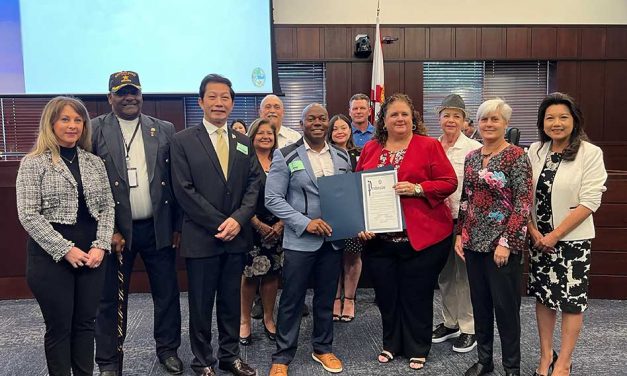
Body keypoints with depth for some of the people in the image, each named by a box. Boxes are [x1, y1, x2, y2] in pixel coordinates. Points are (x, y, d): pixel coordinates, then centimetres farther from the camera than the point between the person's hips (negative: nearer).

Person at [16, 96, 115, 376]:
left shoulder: (95, 162, 8)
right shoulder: (33, 163, -4)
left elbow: (107, 208, 7)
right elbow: (28, 216, -10)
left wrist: (100, 246, -6)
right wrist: (66, 250, -14)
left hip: (92, 254, 4)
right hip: (52, 256, -3)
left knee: (85, 322, 12)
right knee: (59, 326, 7)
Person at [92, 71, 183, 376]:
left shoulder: (164, 130, 4)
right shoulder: (95, 130, -3)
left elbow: (177, 181, 5)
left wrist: (177, 225, 1)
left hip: (159, 227, 2)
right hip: (116, 230, -2)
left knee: (167, 293, 12)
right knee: (111, 299, 11)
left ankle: (168, 349, 32)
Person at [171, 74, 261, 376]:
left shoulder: (244, 143, 11)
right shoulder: (183, 141, -3)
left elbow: (254, 185, 5)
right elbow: (184, 190, -10)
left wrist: (238, 219, -11)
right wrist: (219, 224, -13)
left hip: (237, 235, 4)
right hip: (201, 237, -3)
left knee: (231, 301, 14)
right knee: (201, 304, 8)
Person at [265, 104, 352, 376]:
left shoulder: (342, 157, 9)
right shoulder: (285, 156, -4)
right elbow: (273, 199, -10)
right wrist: (305, 223, -18)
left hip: (334, 239, 4)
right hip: (299, 240, -4)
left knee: (326, 299, 16)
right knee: (292, 301, 6)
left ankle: (323, 348, 34)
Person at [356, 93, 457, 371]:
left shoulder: (429, 145, -1)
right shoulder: (370, 149, 8)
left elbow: (449, 182, -4)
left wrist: (417, 188, -18)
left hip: (421, 236, -3)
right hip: (379, 237, 3)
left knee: (416, 295, 8)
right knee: (386, 294, 12)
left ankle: (417, 349, 27)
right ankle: (391, 343, 33)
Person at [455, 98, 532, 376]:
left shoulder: (516, 156, -9)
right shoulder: (471, 157, 9)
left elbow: (523, 204, -13)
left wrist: (507, 242, -17)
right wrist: (459, 234, 8)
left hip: (502, 243, -6)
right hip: (473, 241, 6)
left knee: (505, 305, 4)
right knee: (480, 303, 14)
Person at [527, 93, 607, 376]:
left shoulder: (590, 153, -9)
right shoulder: (535, 151, 2)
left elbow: (589, 202, -13)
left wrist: (555, 235, -15)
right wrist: (533, 231, -6)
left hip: (572, 238, -4)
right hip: (539, 238, 4)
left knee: (572, 300, 5)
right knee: (543, 296, 12)